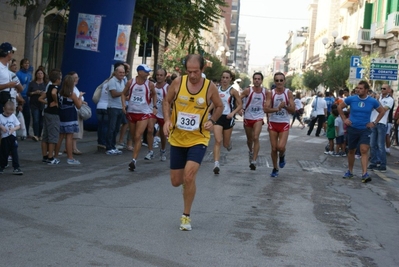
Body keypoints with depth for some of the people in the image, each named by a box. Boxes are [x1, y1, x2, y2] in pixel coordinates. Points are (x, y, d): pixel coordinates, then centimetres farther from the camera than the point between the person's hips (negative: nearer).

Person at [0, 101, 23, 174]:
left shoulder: (13, 116, 4)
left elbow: (18, 126, 5)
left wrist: (13, 129, -13)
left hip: (13, 137, 2)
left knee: (15, 153, -1)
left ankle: (16, 168, 0)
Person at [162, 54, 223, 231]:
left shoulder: (210, 87, -9)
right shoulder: (178, 82, -7)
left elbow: (219, 106, 8)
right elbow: (167, 101, 7)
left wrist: (212, 121, -10)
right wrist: (167, 120, -10)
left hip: (198, 139, -2)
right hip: (177, 139, 3)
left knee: (189, 176, -20)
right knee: (176, 181, 7)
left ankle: (186, 216, -2)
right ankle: (189, 181, 45)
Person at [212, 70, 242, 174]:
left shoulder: (233, 91, -5)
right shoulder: (217, 89, 5)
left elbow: (240, 105, -2)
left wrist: (233, 113, -16)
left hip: (228, 118, -1)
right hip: (218, 116, 2)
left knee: (226, 143, 10)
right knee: (218, 141, -13)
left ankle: (228, 143, 49)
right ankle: (216, 164, -17)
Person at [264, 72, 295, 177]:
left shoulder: (288, 93, -3)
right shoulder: (270, 93, -3)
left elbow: (293, 110, -4)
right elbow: (266, 109, -12)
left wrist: (285, 106, -23)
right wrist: (277, 108, -27)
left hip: (284, 124, -1)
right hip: (273, 123, 1)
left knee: (281, 147, -17)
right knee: (274, 148, 4)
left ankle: (282, 156, 19)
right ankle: (275, 168, 23)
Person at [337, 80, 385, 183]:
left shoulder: (372, 101, -6)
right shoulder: (351, 99, -6)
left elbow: (382, 111, 10)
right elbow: (340, 107, 9)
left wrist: (374, 122, 1)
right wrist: (344, 119, 2)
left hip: (365, 129, -1)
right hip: (352, 129, 1)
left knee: (364, 150, -15)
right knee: (351, 151, 11)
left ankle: (364, 174, -19)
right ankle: (350, 171, 27)